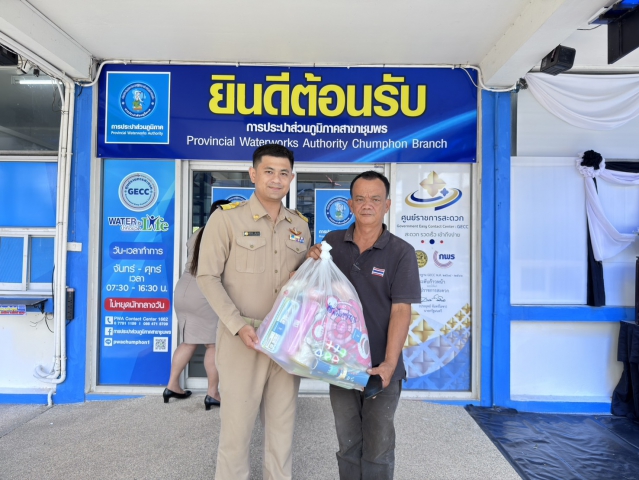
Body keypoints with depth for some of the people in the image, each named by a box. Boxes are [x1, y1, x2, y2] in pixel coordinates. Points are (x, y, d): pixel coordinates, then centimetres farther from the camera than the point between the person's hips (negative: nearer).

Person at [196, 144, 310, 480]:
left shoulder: (300, 225, 9)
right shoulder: (227, 218, -6)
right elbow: (208, 277, -8)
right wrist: (238, 325, -16)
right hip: (243, 338, -4)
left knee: (283, 422, 14)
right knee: (237, 421, 5)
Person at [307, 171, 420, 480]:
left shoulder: (401, 253, -9)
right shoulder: (333, 242, 1)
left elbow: (401, 310, -13)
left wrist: (389, 363, -23)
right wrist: (312, 261, -11)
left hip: (381, 368, -3)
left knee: (378, 450, 13)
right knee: (348, 445, 19)